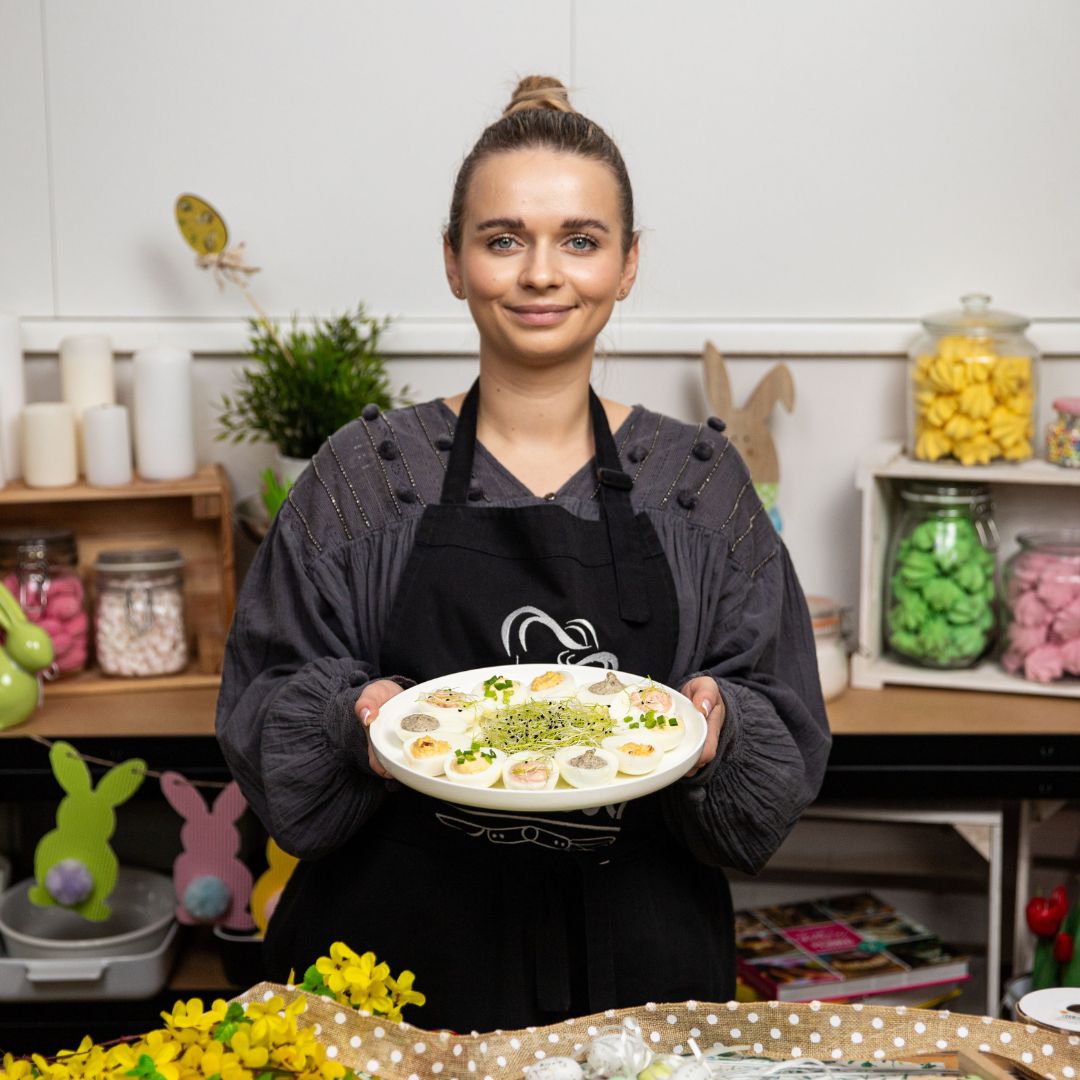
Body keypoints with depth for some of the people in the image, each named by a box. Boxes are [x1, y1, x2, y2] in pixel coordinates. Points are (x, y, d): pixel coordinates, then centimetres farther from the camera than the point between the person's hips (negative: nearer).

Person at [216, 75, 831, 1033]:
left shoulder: (700, 479, 1)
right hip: (401, 955, 0)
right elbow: (265, 701, 2)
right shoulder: (366, 474, -1)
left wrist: (717, 728, -17)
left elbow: (787, 745, 3)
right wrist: (355, 720, -17)